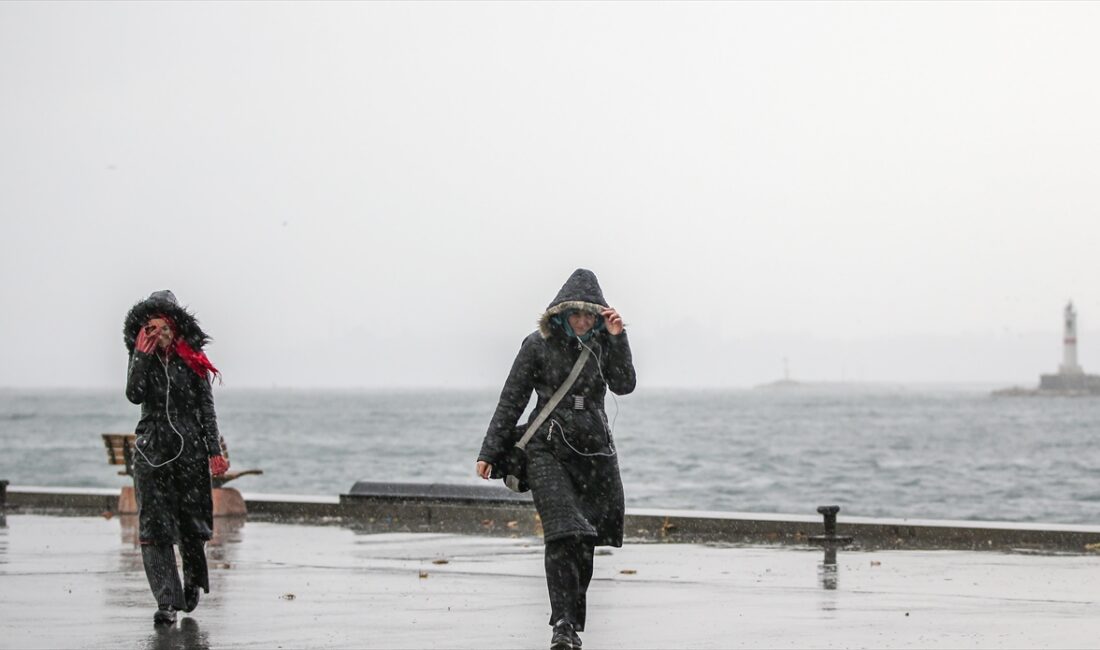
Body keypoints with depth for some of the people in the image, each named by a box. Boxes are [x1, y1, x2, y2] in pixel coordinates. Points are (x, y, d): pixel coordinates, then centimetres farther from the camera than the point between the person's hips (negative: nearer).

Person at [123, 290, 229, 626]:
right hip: (152, 452, 0)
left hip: (190, 449, 0)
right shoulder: (142, 359, 4)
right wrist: (142, 355, -16)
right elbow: (134, 394, -13)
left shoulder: (193, 362, 2)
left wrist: (214, 451, -2)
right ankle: (167, 602, -10)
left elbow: (206, 409, 3)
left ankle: (193, 581, 35)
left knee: (191, 523, 7)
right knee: (153, 527, -9)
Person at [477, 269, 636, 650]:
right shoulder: (538, 346, -1)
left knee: (585, 541, 3)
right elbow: (511, 401, 3)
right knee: (563, 534, -18)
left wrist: (617, 338, -16)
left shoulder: (602, 344, 7)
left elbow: (624, 386, -7)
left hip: (595, 451, 3)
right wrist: (490, 452, 2)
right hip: (548, 451, -3)